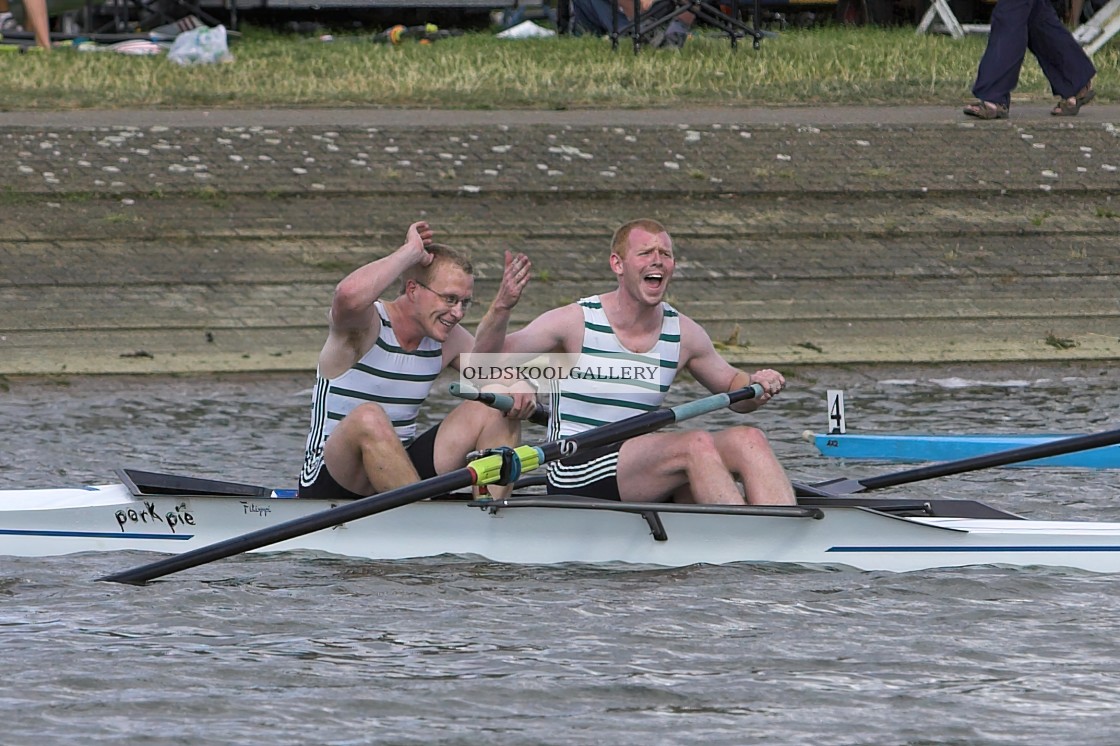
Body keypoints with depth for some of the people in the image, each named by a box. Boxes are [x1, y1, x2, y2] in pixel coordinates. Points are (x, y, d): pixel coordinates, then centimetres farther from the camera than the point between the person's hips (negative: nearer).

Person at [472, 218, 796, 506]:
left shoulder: (683, 333, 8)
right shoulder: (576, 323, -6)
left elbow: (732, 388, 22)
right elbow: (485, 361, -10)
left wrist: (757, 387, -2)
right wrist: (502, 308, -29)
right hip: (573, 472, -6)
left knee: (748, 440, -19)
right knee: (696, 444, -29)